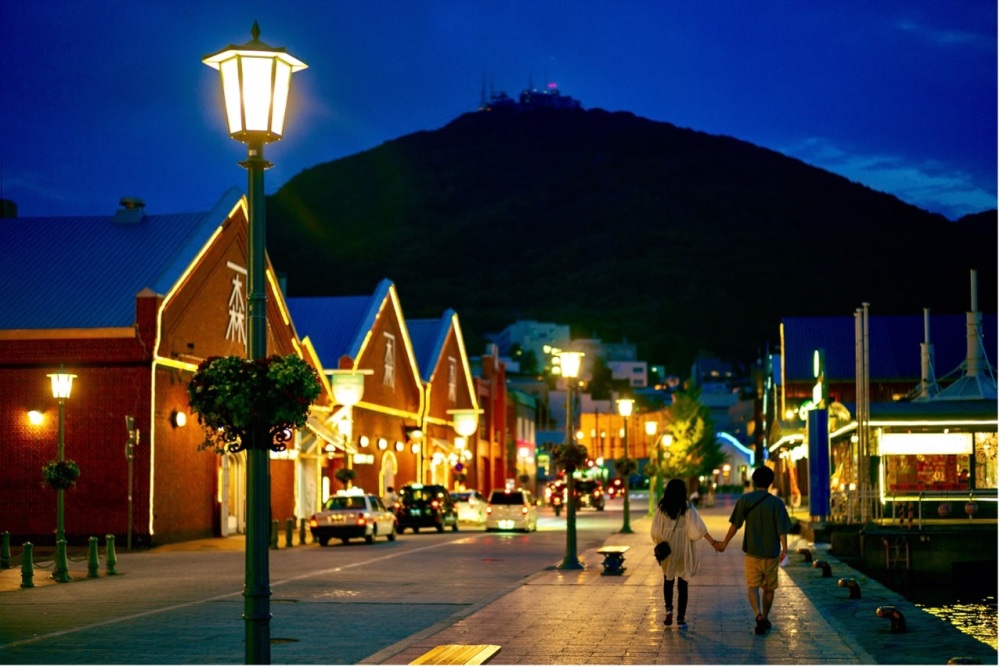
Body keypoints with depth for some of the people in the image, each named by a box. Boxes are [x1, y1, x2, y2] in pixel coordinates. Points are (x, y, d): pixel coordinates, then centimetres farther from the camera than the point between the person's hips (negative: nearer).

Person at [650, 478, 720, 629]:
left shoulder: (661, 508, -4)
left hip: (667, 550, 1)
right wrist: (713, 542, -12)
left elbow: (656, 531, -4)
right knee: (682, 584, 6)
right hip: (683, 550, -1)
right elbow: (697, 528, -14)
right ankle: (680, 619, 5)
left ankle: (669, 609, 4)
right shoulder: (687, 508, -9)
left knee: (668, 581, 21)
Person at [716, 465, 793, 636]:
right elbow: (782, 529, -12)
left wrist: (724, 543, 10)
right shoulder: (776, 502, -5)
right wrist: (784, 549, -10)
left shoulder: (745, 500, -4)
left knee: (752, 586, 2)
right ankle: (764, 619, 25)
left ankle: (759, 616, -21)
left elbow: (735, 525, -1)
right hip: (771, 552, 0)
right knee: (769, 588, 16)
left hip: (752, 551, 0)